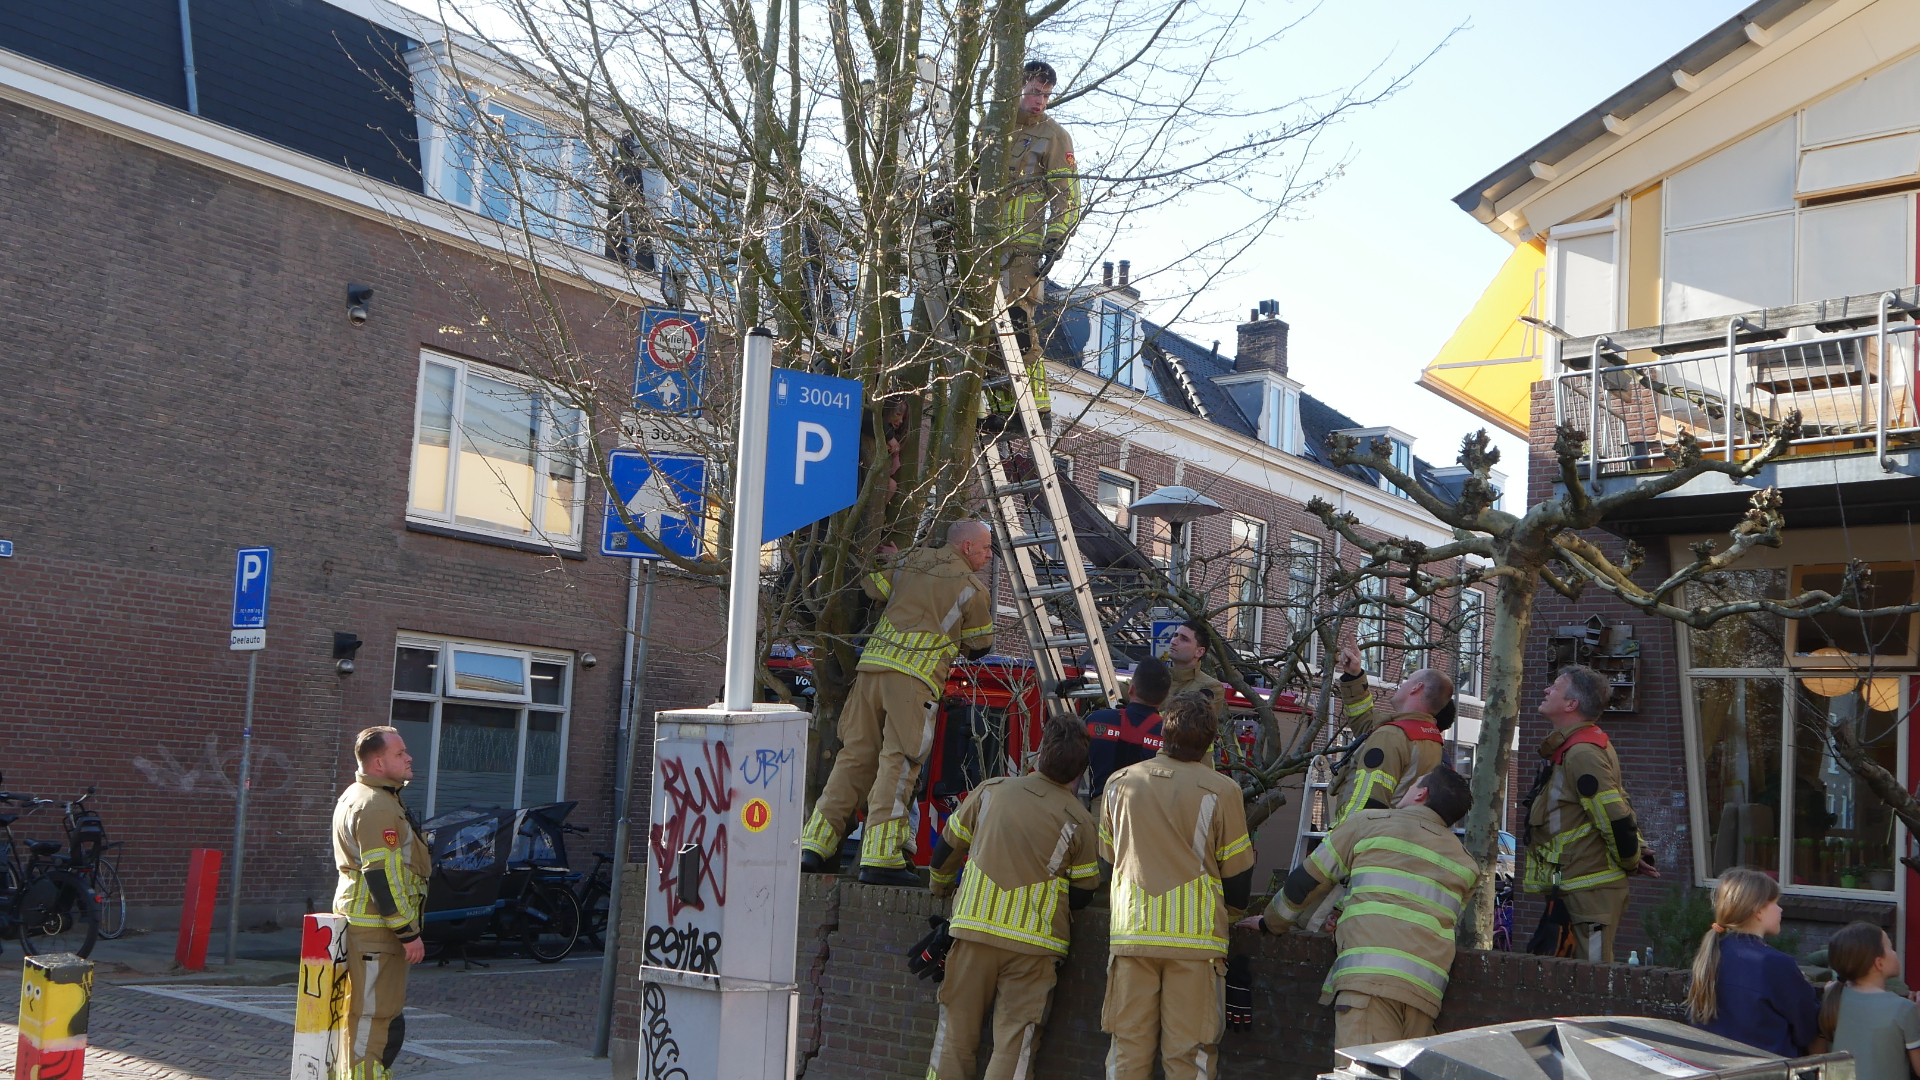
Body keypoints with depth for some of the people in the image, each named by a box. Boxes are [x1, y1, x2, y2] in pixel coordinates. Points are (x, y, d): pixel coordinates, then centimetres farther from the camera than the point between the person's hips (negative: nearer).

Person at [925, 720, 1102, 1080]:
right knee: (1015, 1039, 4)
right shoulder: (1079, 821, -3)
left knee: (957, 1030, 10)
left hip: (975, 926, 2)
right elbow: (1081, 896, 4)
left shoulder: (991, 790, 3)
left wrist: (940, 884, 34)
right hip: (1034, 939, -2)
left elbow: (948, 846, 14)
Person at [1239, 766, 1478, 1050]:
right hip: (1428, 991, 5)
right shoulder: (1465, 863, 24)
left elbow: (1305, 881, 15)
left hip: (1369, 976, -5)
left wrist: (1270, 923, 32)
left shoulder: (1368, 824, 11)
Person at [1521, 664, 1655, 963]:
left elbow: (1615, 818, -23)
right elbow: (1615, 807, 23)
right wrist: (1638, 850, 16)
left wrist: (1631, 862, -8)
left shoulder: (1581, 754, -19)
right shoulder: (1573, 747, 15)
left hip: (1590, 891, -11)